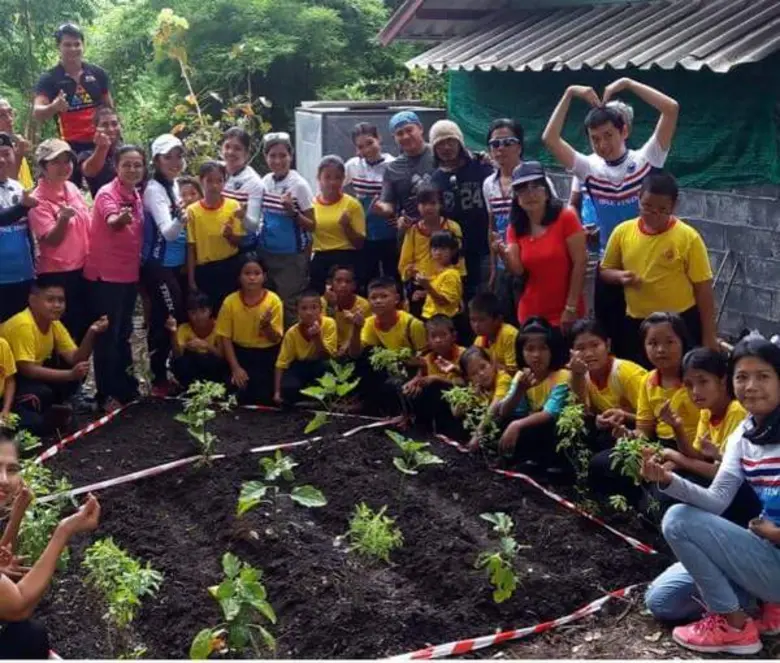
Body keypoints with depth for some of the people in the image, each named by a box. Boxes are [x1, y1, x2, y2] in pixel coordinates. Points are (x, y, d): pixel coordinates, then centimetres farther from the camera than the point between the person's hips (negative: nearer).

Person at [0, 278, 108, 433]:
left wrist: (91, 333, -23)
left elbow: (74, 359, -8)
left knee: (78, 374, -8)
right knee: (41, 393, -34)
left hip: (30, 375, 8)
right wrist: (70, 374, -35)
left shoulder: (54, 323, -2)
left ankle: (45, 413, -1)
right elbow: (27, 370, -31)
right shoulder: (23, 325, -27)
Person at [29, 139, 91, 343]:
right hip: (56, 275, -7)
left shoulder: (72, 188, 3)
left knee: (85, 327, 16)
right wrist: (63, 218, -43)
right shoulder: (38, 200, -17)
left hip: (82, 270, 7)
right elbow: (52, 240, -24)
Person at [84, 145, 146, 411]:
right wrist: (120, 219, -61)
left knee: (124, 334, 17)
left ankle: (127, 388, 29)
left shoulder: (137, 196, 6)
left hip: (129, 275, 8)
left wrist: (139, 269, 16)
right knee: (107, 336, -2)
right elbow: (111, 222, -39)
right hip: (105, 276, -8)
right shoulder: (107, 194, -17)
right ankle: (106, 395, 7)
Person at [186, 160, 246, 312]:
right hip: (204, 270, 0)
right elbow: (191, 248, -1)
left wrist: (229, 235, -23)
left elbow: (239, 243, -1)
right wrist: (191, 280, -3)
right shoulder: (192, 210, -4)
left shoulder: (233, 206, -3)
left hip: (229, 268, 0)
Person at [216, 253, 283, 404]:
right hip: (240, 354, 1)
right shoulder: (230, 301, -9)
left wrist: (266, 325, -30)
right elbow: (225, 337, -4)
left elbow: (276, 339, -8)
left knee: (264, 396, -16)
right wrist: (235, 367, -11)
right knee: (239, 396, -15)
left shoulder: (273, 301, -12)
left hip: (267, 355, -1)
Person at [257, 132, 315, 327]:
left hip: (292, 255, -5)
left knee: (289, 303, -1)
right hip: (267, 253, 5)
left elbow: (312, 226, -11)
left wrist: (292, 212, -25)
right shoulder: (264, 182, 3)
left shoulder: (299, 184, -13)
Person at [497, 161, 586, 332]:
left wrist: (571, 308, -13)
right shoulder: (515, 228, 5)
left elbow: (580, 262, -10)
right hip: (530, 315, 4)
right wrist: (504, 254, -25)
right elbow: (518, 270, -3)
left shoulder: (566, 217, -8)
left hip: (566, 314, -4)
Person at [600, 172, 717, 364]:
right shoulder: (623, 231, -1)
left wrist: (709, 336, -6)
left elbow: (703, 288, -6)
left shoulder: (688, 237, -11)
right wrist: (620, 276, -12)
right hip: (635, 324, 3)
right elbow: (605, 270, 12)